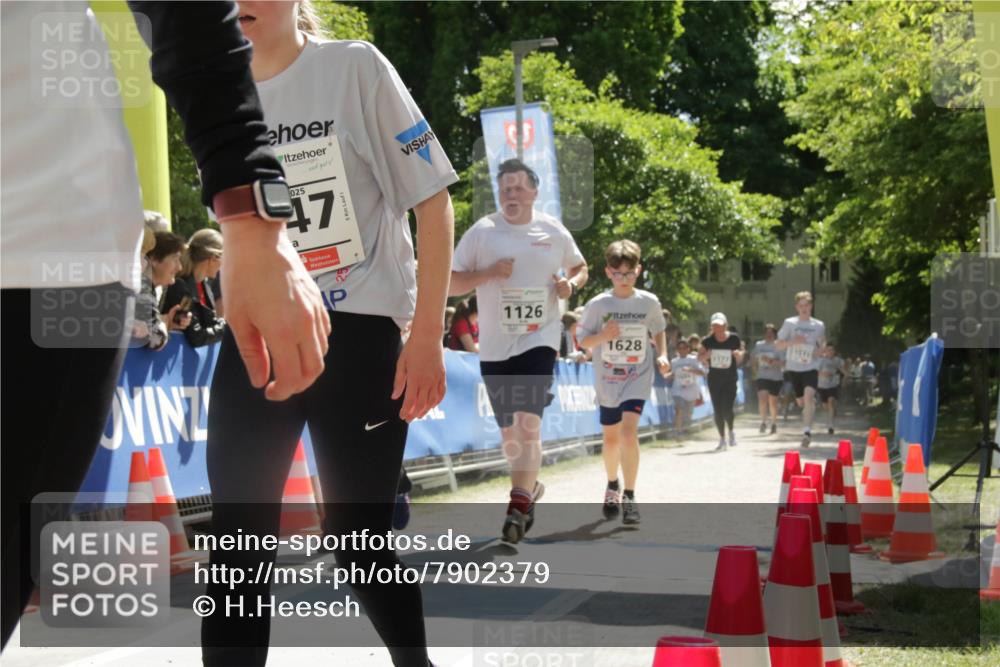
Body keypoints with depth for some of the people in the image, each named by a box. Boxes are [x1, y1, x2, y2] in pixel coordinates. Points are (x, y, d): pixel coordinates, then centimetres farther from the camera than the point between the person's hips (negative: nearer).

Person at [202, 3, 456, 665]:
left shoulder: (355, 67, -6)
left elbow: (433, 201, -6)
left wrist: (428, 334, -12)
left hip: (357, 331, -4)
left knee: (358, 538, 1)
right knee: (236, 541, -2)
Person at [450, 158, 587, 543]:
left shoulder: (553, 232, 4)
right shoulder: (481, 232, 0)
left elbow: (579, 267, 20)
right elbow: (450, 283, 1)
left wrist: (571, 284, -3)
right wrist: (488, 273, -16)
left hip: (539, 339, -2)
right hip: (495, 345, 2)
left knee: (529, 422, -17)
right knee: (509, 430, 11)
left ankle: (519, 505, -18)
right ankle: (530, 486, 36)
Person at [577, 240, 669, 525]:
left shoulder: (649, 302, -3)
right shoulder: (598, 305, -7)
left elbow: (659, 330, 14)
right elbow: (583, 341, -2)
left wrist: (662, 355, -2)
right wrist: (603, 336, -22)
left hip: (638, 377, -1)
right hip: (607, 381, 1)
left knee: (628, 431, -20)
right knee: (611, 438, 13)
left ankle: (629, 496, -16)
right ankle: (612, 485, 41)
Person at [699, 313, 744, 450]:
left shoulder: (734, 339, -4)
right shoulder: (708, 341, -2)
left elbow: (739, 360, 8)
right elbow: (700, 358, 4)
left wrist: (739, 354, -15)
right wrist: (706, 355, -17)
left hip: (730, 379, -2)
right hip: (714, 379, 2)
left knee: (728, 408, -14)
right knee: (717, 410, 3)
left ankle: (731, 430, 15)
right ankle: (722, 438, 15)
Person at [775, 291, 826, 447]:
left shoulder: (819, 326, 3)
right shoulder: (789, 323, 0)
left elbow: (823, 347, 16)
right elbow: (779, 345, 1)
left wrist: (820, 350, -8)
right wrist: (793, 341, -18)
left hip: (811, 367, -2)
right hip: (793, 367, 2)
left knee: (808, 396, -24)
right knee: (801, 402, 13)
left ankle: (807, 431, -26)